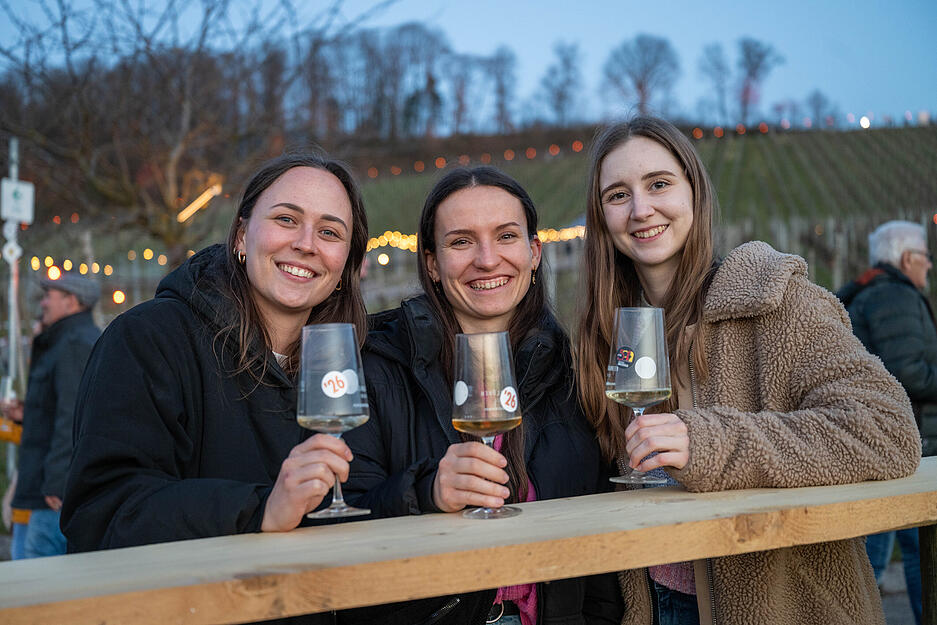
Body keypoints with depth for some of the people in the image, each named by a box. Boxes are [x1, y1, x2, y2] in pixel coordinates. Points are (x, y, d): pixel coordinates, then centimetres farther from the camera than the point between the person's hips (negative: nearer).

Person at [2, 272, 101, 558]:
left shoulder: (75, 346, -13)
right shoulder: (92, 341, 21)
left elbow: (74, 418, -21)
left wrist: (56, 482, -22)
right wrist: (27, 414, 12)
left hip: (64, 486, -11)